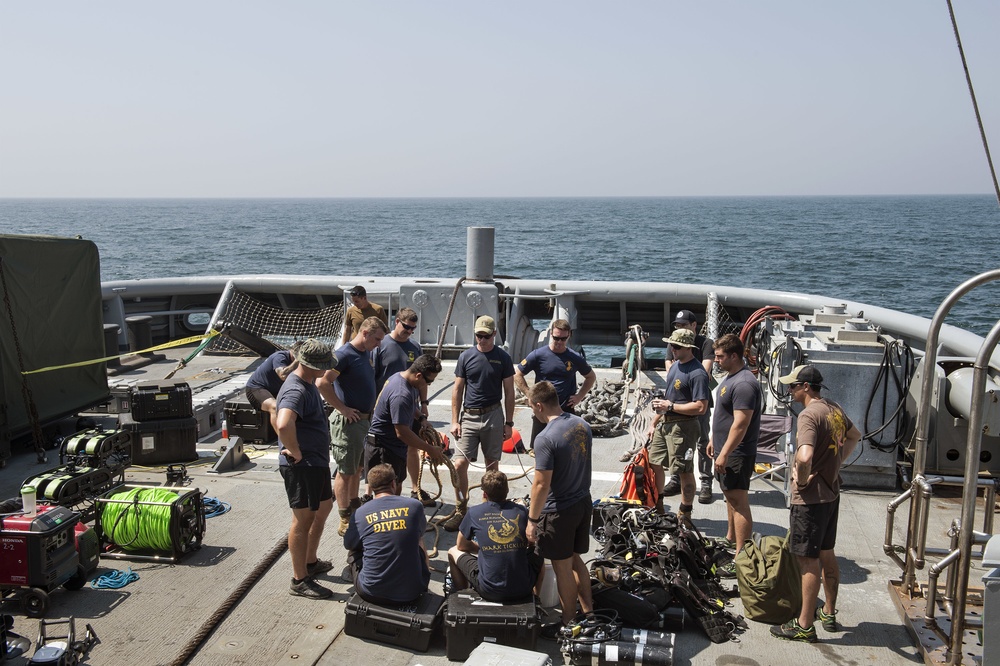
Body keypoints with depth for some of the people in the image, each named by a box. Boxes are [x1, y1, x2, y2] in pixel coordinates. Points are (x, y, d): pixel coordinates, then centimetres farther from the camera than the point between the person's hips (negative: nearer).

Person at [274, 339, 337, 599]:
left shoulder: (309, 382, 8)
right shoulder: (295, 390, -25)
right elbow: (283, 425, -43)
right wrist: (296, 453, -29)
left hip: (317, 461, 11)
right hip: (301, 467, -11)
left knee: (324, 508, 23)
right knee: (303, 519, 0)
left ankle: (311, 562, 39)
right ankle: (300, 580, 12)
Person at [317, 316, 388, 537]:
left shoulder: (366, 353, 8)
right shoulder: (344, 355, -19)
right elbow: (322, 383, -27)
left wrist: (371, 408, 14)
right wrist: (343, 408, -21)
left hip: (364, 418, 9)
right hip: (348, 421, -9)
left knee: (357, 468, 20)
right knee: (345, 472, 1)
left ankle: (354, 509, 36)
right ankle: (345, 522, 10)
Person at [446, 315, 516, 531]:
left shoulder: (503, 358, 1)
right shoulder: (466, 356, 2)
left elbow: (509, 392, 4)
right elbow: (458, 390, 5)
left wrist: (509, 422, 1)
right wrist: (455, 420, 0)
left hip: (493, 416, 0)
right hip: (468, 416, 1)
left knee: (492, 465, 8)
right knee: (460, 464, -7)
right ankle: (460, 510, 5)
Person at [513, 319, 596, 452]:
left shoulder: (575, 358, 0)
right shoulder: (538, 355, -6)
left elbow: (591, 377, 16)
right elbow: (517, 374, 1)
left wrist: (579, 396, 4)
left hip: (566, 411, 1)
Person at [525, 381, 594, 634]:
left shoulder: (545, 438, -25)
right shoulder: (582, 424, -1)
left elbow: (541, 485, -22)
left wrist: (532, 520, -12)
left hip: (559, 511, -7)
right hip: (584, 502, 7)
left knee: (563, 569, 9)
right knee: (576, 559, 23)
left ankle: (569, 623, 23)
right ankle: (589, 612, 32)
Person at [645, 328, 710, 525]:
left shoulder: (697, 373, -18)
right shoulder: (675, 365, 11)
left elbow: (701, 407, -23)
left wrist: (671, 406, -19)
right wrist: (654, 422, 19)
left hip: (683, 427, -10)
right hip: (665, 423, 10)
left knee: (684, 471, 0)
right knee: (654, 462, 16)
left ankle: (685, 515, 13)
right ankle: (657, 506, 33)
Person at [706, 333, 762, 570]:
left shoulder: (744, 384, -23)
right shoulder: (730, 377, 12)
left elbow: (741, 424, -27)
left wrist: (725, 453, -26)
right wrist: (714, 440, 24)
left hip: (736, 455, -11)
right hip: (725, 450, 11)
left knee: (739, 503, -8)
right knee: (730, 497, 22)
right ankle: (731, 539, 38)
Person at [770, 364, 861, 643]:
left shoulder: (809, 415, -22)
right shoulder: (835, 409, 6)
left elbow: (804, 456, -37)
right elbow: (855, 436, 25)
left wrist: (802, 480, -19)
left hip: (811, 498, -9)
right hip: (832, 492, 9)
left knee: (808, 560, -1)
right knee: (827, 554, 19)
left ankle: (805, 625, 8)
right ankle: (829, 613, 32)